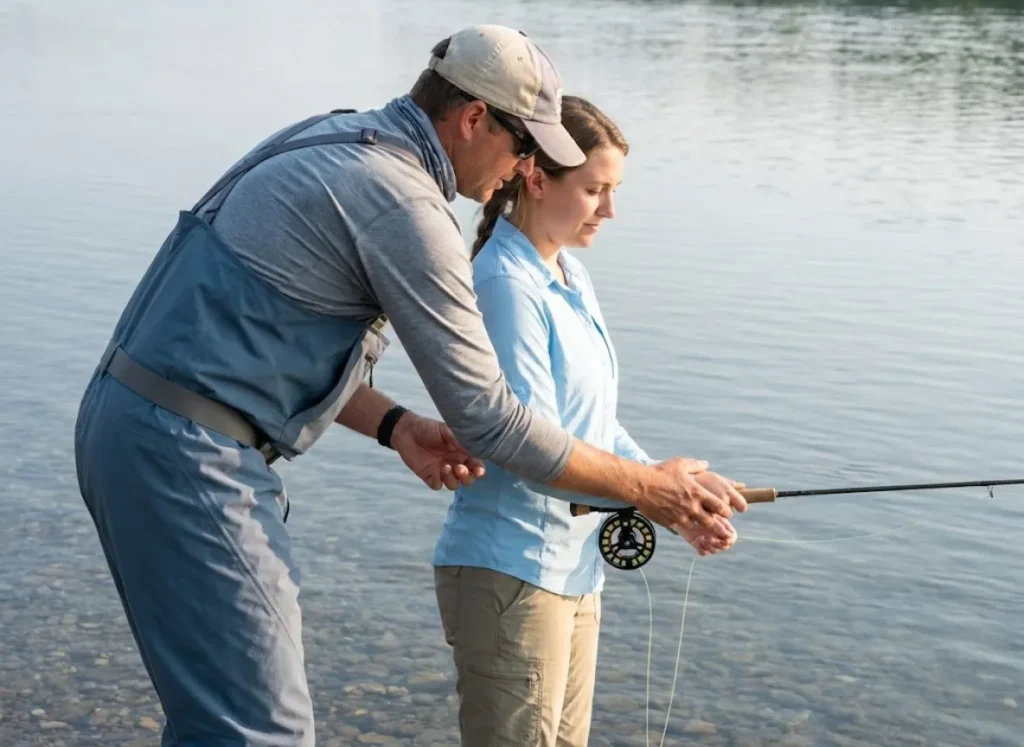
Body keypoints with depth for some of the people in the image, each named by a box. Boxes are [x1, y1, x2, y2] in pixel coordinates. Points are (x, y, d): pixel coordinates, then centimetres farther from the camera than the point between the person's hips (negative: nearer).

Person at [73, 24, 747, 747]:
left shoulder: (327, 141, 14)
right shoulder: (406, 205, -15)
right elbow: (485, 418, -12)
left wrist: (394, 425, 8)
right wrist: (649, 487, -3)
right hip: (189, 452, -10)